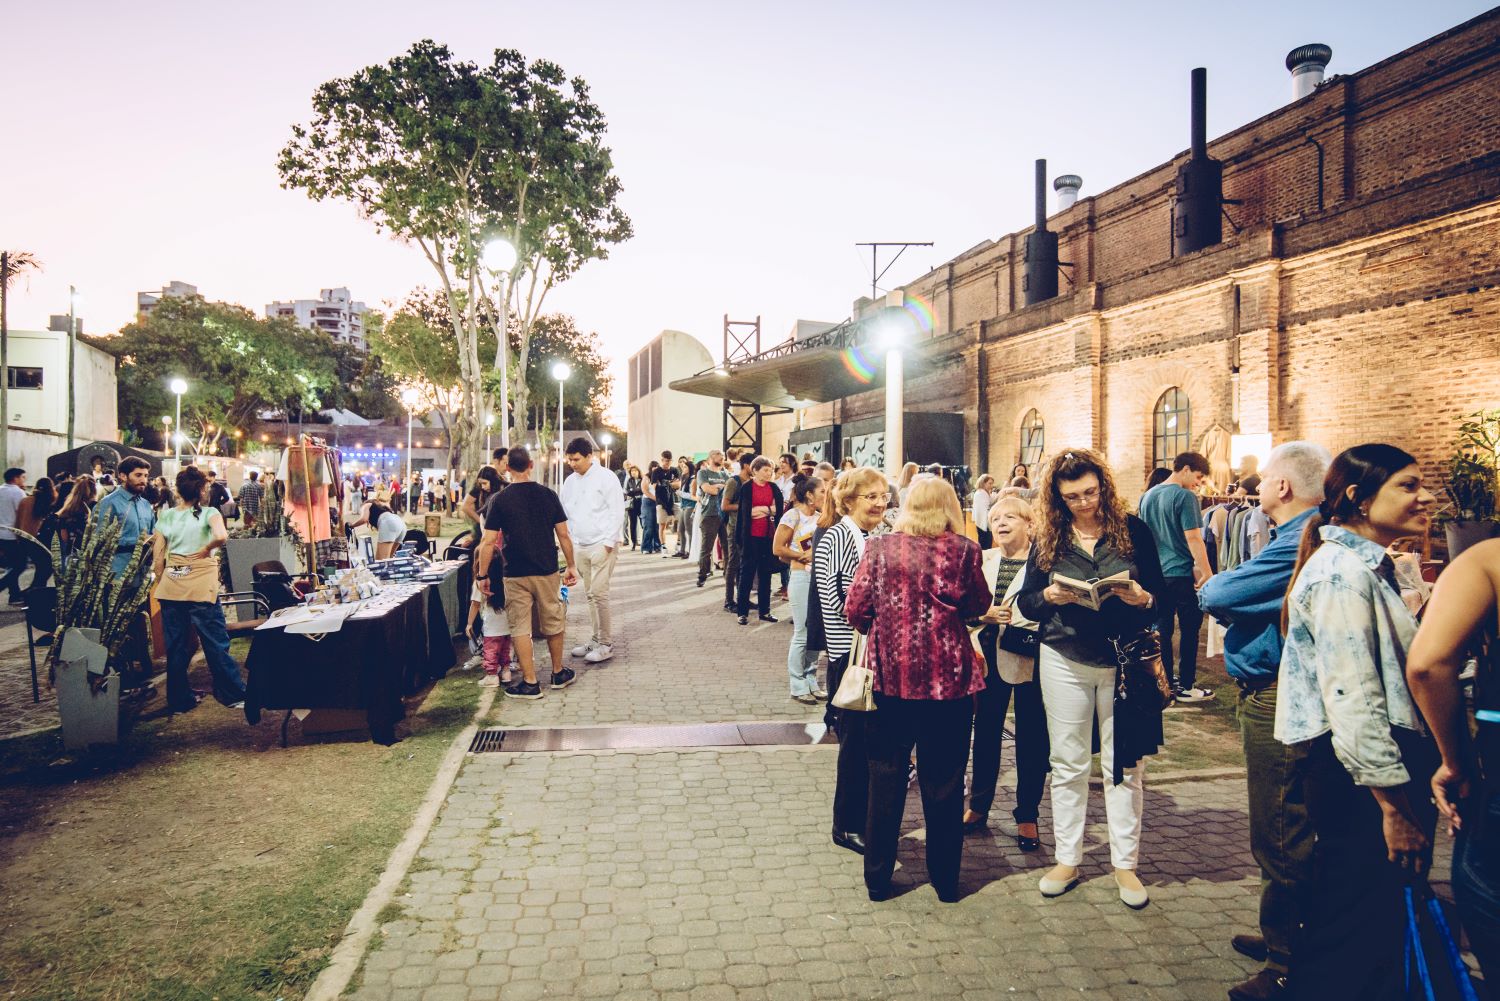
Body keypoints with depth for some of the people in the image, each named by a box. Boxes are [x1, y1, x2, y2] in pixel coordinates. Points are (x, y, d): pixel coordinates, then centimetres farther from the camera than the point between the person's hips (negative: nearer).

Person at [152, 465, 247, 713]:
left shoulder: (166, 517, 7)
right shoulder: (208, 513, -4)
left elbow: (157, 559, 6)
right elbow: (221, 536, -26)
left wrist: (163, 584, 18)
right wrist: (206, 549, -7)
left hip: (170, 585, 5)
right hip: (200, 585, -4)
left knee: (176, 646, 11)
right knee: (216, 643, 3)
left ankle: (179, 699, 19)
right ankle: (233, 695, 10)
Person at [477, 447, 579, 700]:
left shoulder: (501, 500, -7)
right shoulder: (548, 495, -2)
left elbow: (488, 542, -9)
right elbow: (563, 535, 0)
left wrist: (482, 575, -1)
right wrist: (570, 566, 9)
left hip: (516, 575, -2)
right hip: (547, 572, 2)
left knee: (520, 627, 6)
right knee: (553, 622, 16)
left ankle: (530, 682, 8)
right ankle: (558, 673, 29)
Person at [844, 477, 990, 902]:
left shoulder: (880, 548, -4)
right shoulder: (964, 551, -6)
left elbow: (855, 611, -4)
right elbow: (978, 605, 5)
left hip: (890, 675, 1)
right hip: (948, 677, 0)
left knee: (886, 778, 13)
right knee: (943, 780, 13)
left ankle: (878, 877, 22)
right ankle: (945, 879, 25)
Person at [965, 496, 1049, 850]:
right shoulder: (982, 561, 12)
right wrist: (983, 614, -10)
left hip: (1029, 659, -4)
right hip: (990, 658, 4)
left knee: (1031, 739, 6)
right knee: (985, 733, 13)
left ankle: (1027, 816, 21)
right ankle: (978, 807, 28)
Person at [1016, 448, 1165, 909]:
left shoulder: (1133, 530, -2)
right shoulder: (1048, 538, 1)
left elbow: (1160, 592, 1)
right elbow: (1024, 600, 2)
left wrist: (1143, 598, -21)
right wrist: (1049, 596, -19)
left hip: (1124, 659, -1)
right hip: (1065, 661, 1)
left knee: (1124, 765, 7)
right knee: (1068, 764, 10)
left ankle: (1126, 864, 21)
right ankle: (1067, 859, 23)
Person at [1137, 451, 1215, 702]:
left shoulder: (1147, 496, 10)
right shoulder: (1185, 497, -12)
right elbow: (1193, 538, -16)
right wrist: (1207, 573, -13)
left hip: (1156, 574, 6)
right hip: (1183, 573, -6)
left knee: (1161, 629, 10)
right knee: (1189, 630, 4)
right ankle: (1186, 686, 9)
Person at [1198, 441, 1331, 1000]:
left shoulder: (1299, 545, -22)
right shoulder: (1309, 537, 13)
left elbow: (1215, 596, -22)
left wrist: (1211, 587, 0)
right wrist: (1228, 595, -3)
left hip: (1277, 702, -11)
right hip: (1278, 693, 11)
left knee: (1279, 835, -2)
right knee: (1284, 830, 21)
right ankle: (1283, 938, 36)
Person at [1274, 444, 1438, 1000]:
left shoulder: (1373, 567, 15)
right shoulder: (1342, 569, -16)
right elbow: (1352, 696, -22)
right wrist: (1395, 803, -21)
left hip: (1376, 760, 10)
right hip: (1357, 772, -10)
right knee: (1355, 934, -2)